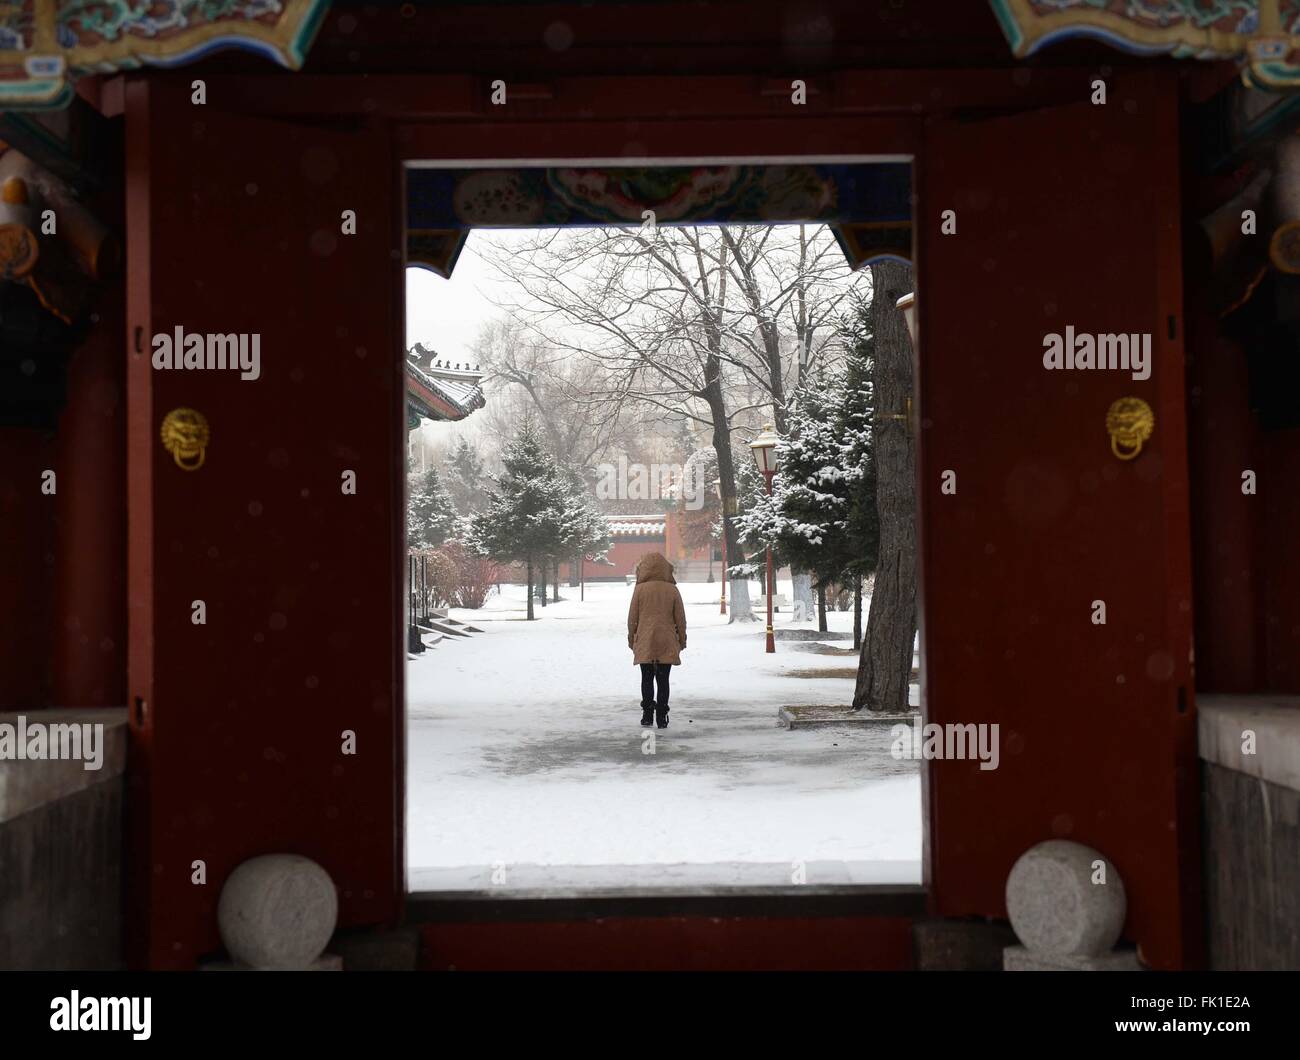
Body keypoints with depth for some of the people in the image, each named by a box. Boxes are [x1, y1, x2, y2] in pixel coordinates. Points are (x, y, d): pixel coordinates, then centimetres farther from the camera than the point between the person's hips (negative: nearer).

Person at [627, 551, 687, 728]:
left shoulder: (640, 589, -5)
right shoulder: (672, 590, -2)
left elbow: (632, 617, -1)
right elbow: (680, 619, 2)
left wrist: (631, 639, 11)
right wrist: (682, 640, 13)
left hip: (645, 643, -1)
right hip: (667, 644, 1)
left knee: (647, 679, 9)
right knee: (663, 680, 4)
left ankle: (647, 715, 7)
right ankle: (661, 717, 2)